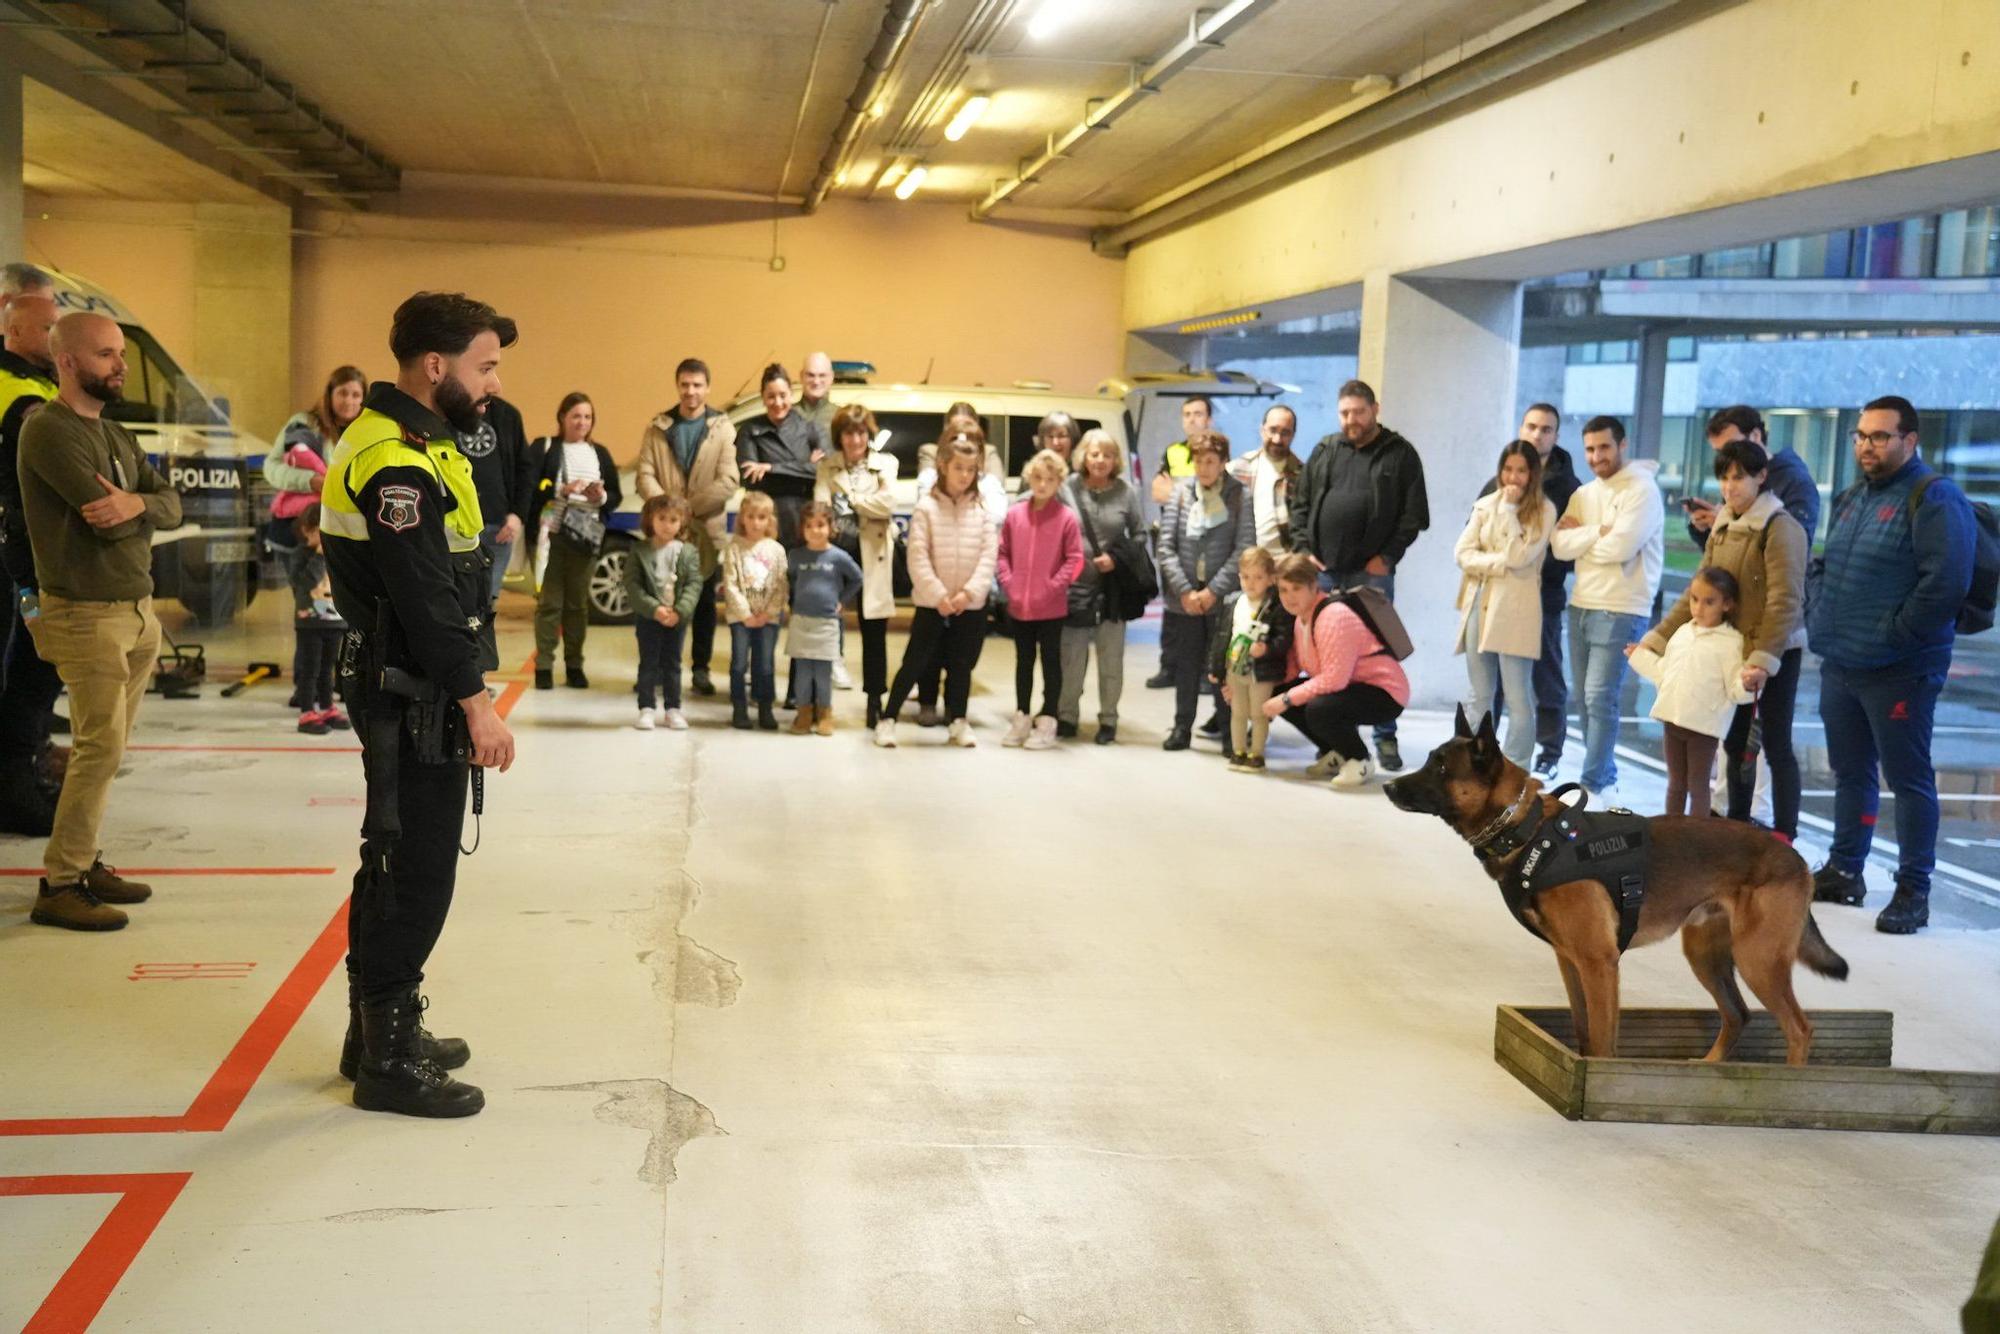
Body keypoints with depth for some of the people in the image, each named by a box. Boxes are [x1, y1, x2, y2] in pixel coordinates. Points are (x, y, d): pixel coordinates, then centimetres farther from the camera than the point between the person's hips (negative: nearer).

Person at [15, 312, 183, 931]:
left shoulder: (114, 433, 16)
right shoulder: (49, 430, -12)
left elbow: (172, 505, 7)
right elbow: (105, 520, -21)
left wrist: (135, 503, -15)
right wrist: (145, 508, 0)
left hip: (138, 610, 8)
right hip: (88, 615, -8)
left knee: (107, 751, 9)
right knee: (99, 749, -11)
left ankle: (83, 863, 17)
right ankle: (58, 886, -5)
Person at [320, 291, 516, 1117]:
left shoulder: (410, 443, 14)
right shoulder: (396, 461, -20)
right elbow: (428, 599, -23)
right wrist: (476, 703, -21)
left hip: (406, 692, 11)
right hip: (414, 699, -11)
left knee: (395, 864, 18)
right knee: (416, 872, -3)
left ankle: (376, 1032, 31)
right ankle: (390, 1060, 7)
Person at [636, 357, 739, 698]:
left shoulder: (723, 428, 2)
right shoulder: (657, 427, 9)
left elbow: (729, 481, -7)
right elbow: (645, 475, 1)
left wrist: (691, 507, -13)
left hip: (707, 529, -1)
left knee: (704, 601, 5)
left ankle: (700, 669, 13)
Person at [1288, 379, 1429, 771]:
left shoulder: (1400, 454, 2)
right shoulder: (1326, 451, 13)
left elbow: (1414, 514, -2)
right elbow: (1301, 505, 14)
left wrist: (1387, 556, -8)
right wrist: (1304, 551, 3)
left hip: (1371, 573, -4)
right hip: (1323, 571, 4)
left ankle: (1385, 737, 7)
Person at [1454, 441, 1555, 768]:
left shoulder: (1543, 510, -2)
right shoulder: (1485, 505, 11)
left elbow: (1519, 556, -13)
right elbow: (1463, 553, 4)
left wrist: (1509, 509, -10)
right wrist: (1499, 564, -10)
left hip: (1515, 609, -4)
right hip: (1479, 604, 5)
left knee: (1518, 698, -3)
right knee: (1478, 696, 10)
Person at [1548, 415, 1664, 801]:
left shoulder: (1642, 489, -7)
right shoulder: (1583, 494, 14)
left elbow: (1621, 545, -19)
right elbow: (1559, 546, 2)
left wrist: (1579, 538, -3)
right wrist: (1599, 531, -11)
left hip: (1620, 611, -7)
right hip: (1580, 606, 7)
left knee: (1600, 698, -11)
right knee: (1586, 697, 10)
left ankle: (1593, 786, -8)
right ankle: (1605, 775, 21)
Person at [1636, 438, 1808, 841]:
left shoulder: (1780, 527, -15)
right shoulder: (1723, 526, 9)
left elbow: (1785, 601, -22)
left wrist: (1763, 660, -30)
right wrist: (1657, 638, 5)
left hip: (1776, 654, -7)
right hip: (1733, 649, 7)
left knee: (1776, 745, 0)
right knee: (1735, 742, 15)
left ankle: (1784, 837, 8)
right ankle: (1737, 825, 27)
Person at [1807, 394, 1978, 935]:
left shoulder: (1933, 498, -11)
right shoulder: (1851, 498, 15)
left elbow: (1947, 583, -21)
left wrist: (1893, 636, -18)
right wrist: (1819, 620, 10)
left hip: (1899, 671, -8)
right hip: (1839, 666, 8)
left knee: (1909, 779, 0)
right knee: (1850, 773, 16)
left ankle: (1913, 891, 6)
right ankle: (1843, 872, 27)